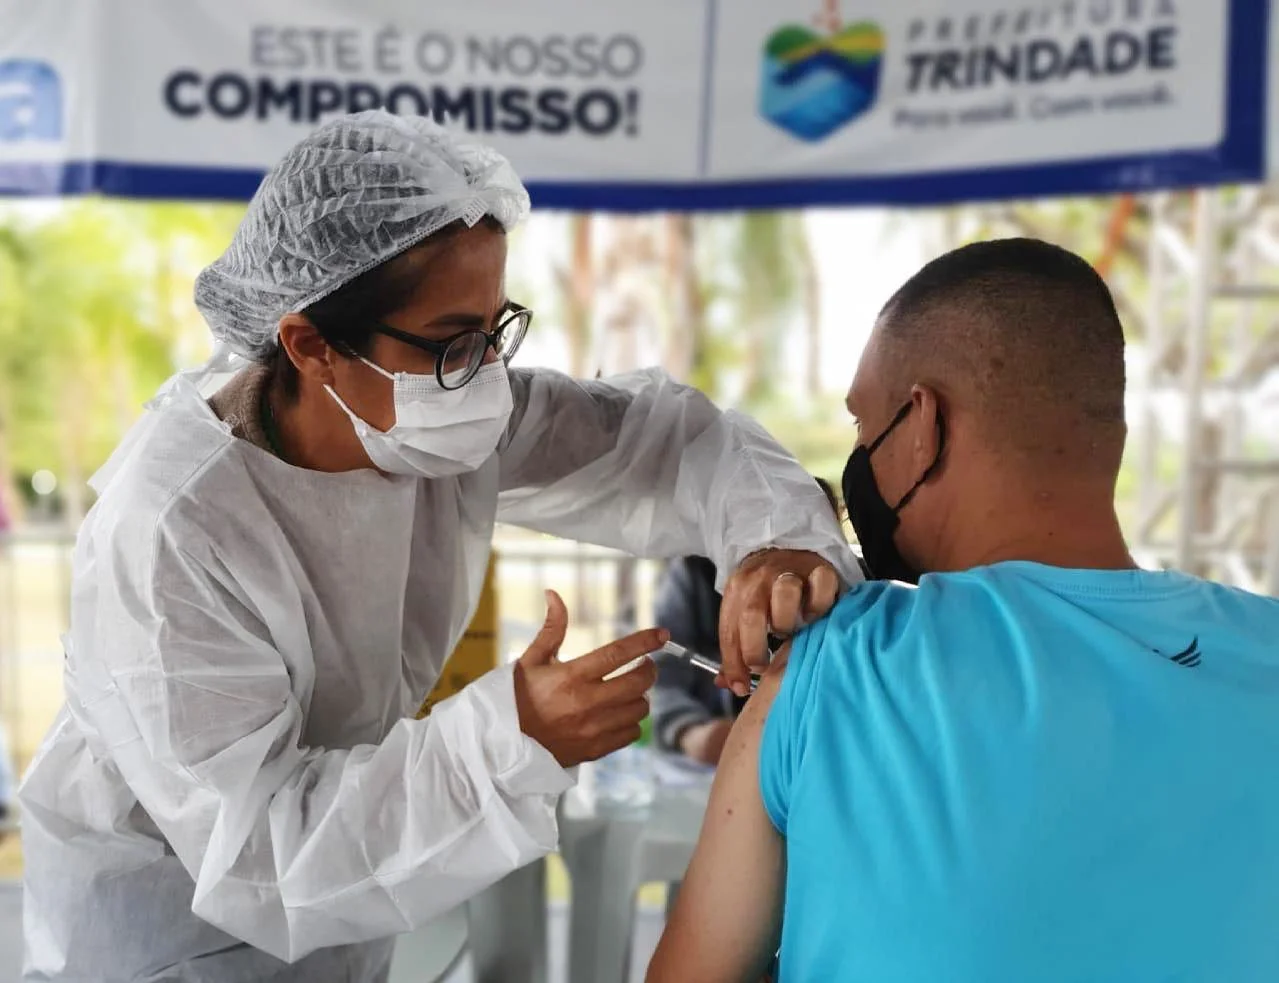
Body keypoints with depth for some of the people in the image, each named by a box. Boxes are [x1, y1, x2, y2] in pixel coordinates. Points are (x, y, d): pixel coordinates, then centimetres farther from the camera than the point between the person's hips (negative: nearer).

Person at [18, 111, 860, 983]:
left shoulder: (449, 409, -17)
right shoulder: (170, 530, -33)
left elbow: (655, 434, -10)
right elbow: (248, 845, -33)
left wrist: (778, 536, -30)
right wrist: (507, 741, -43)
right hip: (165, 903, -5)